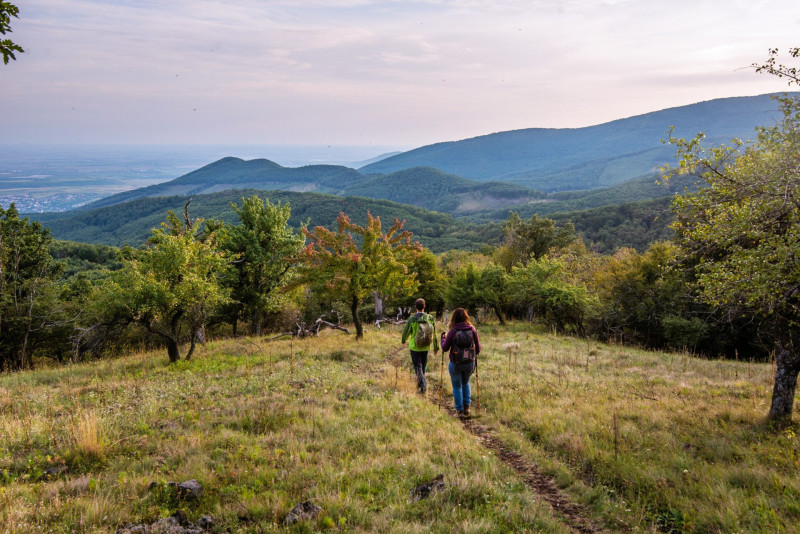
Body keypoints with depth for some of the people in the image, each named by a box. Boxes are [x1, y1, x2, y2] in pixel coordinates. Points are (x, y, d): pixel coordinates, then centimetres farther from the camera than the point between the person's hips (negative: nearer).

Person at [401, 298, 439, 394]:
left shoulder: (412, 319, -15)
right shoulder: (430, 318, -8)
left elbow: (406, 332, -4)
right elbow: (434, 334, -3)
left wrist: (404, 340, 19)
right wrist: (436, 347, 8)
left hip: (414, 347, -3)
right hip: (425, 347, 3)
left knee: (418, 367, 5)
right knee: (423, 366, 20)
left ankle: (423, 384, -13)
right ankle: (420, 383, 33)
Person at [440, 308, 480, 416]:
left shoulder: (452, 331, -16)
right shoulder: (472, 330, -9)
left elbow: (445, 348, -7)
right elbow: (478, 347, -2)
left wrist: (443, 339, 12)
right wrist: (475, 355, 20)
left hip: (455, 364, -3)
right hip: (470, 363, 3)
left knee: (457, 386, 15)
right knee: (465, 383, 26)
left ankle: (460, 410, 20)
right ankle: (467, 407, 23)